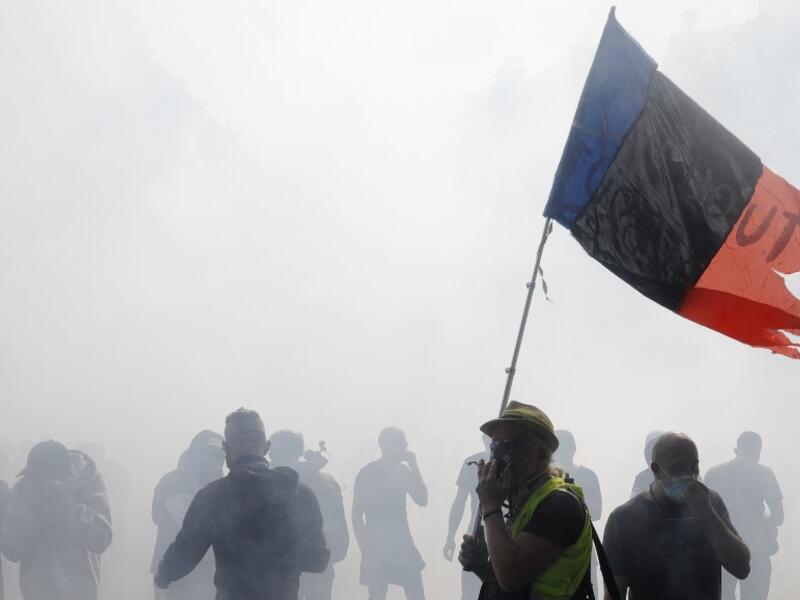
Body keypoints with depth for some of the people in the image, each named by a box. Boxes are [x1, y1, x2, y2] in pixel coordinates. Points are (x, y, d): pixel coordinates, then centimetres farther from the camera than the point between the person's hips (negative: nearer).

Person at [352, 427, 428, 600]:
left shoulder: (402, 471, 8)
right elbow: (357, 516, -4)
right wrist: (365, 550, -9)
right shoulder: (367, 474, -6)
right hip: (377, 548, -5)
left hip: (403, 546, 5)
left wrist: (414, 467, -5)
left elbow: (422, 500, 2)